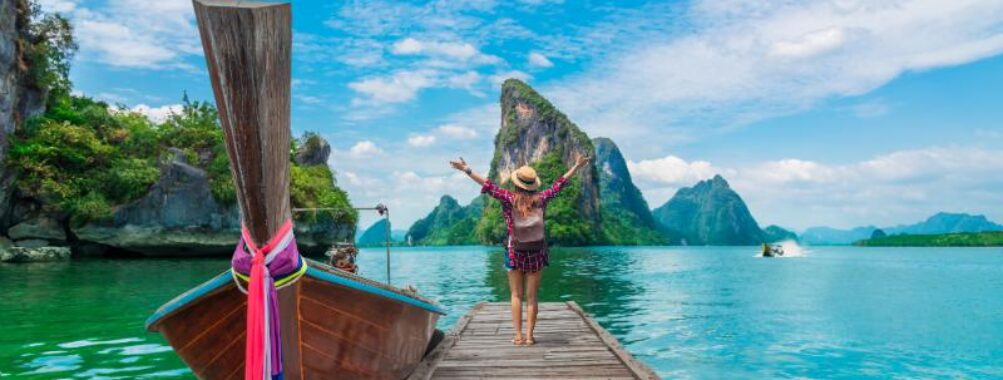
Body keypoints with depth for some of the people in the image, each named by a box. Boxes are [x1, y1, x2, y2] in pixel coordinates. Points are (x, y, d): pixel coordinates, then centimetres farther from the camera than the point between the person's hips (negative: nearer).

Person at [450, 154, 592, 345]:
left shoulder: (510, 199, -11)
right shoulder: (541, 199, -4)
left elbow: (488, 186, -10)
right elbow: (558, 184, 5)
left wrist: (467, 170, -4)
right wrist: (577, 166, 15)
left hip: (516, 252, -1)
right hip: (536, 252, 1)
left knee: (516, 295, 8)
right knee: (532, 296, 7)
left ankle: (518, 336, 5)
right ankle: (529, 336, 7)